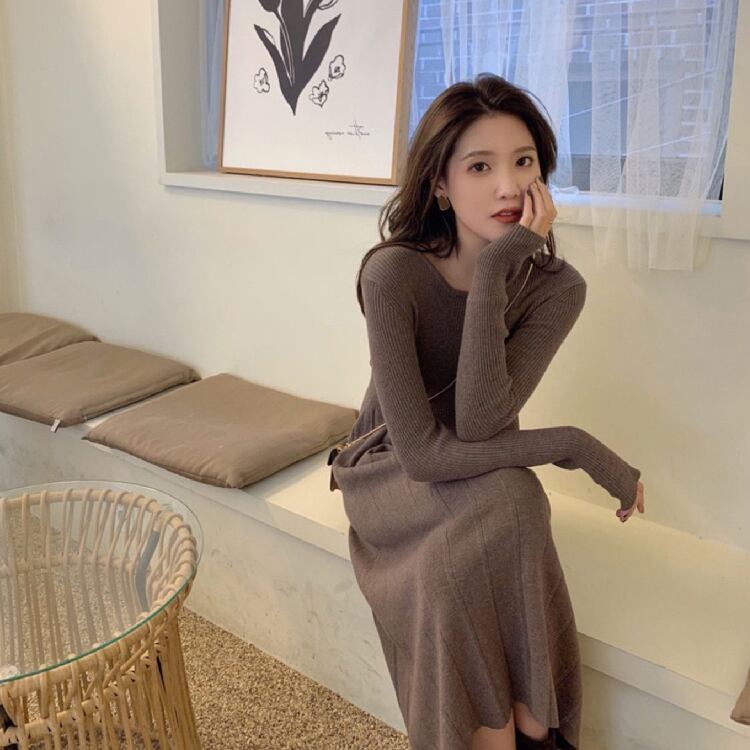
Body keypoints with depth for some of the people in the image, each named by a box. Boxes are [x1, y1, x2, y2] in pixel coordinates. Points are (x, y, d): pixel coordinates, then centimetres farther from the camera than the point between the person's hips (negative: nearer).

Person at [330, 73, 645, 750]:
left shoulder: (555, 286, -14)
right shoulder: (394, 272, -24)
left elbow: (479, 424, -28)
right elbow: (421, 450, -28)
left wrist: (494, 271, -32)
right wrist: (576, 446, -25)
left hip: (485, 483, 3)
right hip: (387, 472, -2)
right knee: (506, 503, -32)